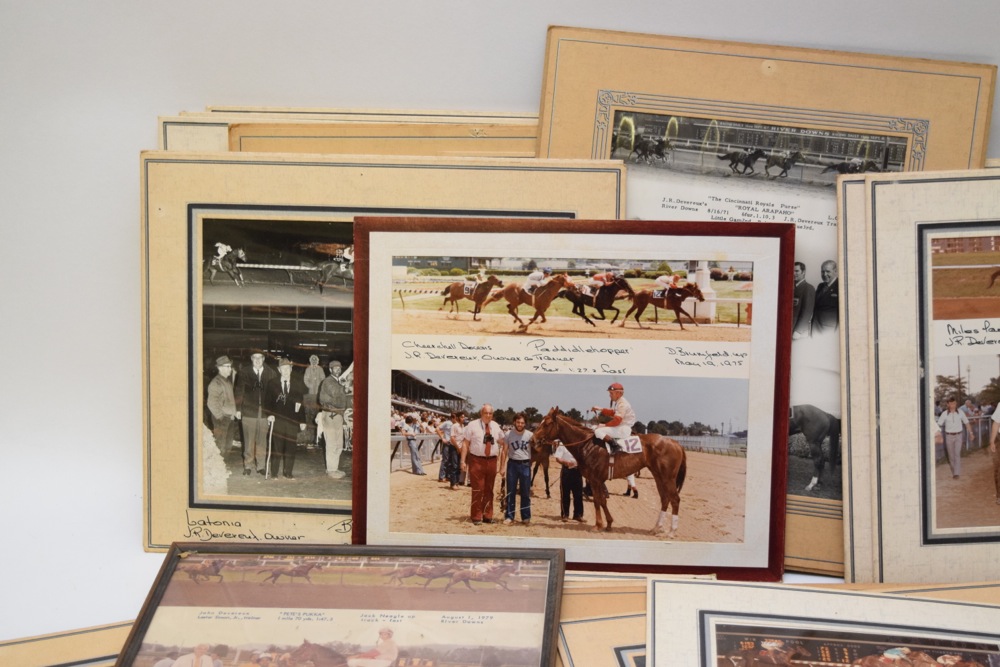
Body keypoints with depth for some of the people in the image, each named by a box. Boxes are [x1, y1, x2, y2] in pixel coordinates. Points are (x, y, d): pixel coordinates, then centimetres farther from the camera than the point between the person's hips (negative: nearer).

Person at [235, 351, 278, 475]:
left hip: (265, 412, 1)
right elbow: (238, 392, 6)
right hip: (249, 412, 0)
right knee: (249, 441, 1)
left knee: (262, 441, 4)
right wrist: (238, 409, 1)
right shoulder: (244, 374, 4)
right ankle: (248, 465, 10)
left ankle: (261, 465, 11)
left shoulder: (271, 374, 4)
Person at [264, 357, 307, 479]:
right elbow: (267, 401, 3)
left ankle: (287, 473, 8)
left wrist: (302, 421, 7)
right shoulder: (272, 384, 7)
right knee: (276, 447, -3)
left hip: (292, 421, 2)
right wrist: (269, 414, -11)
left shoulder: (297, 386, 12)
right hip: (277, 420, -2)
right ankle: (274, 473, 3)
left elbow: (301, 405, 13)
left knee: (291, 447, 0)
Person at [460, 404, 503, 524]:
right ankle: (476, 516, 5)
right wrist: (463, 460, -11)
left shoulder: (496, 426, 10)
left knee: (489, 490, 11)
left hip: (492, 461, 4)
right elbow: (465, 443, -5)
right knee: (477, 489, -4)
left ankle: (487, 515, 20)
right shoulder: (473, 425, -4)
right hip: (476, 460, -4)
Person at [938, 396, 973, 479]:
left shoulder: (960, 412, -1)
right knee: (951, 455, 8)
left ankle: (956, 473, -13)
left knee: (957, 454, -11)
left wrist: (970, 432, 9)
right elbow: (939, 424, -5)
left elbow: (966, 423, 9)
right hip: (949, 436, 1)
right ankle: (954, 471, 24)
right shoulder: (945, 414, -4)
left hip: (958, 435, -1)